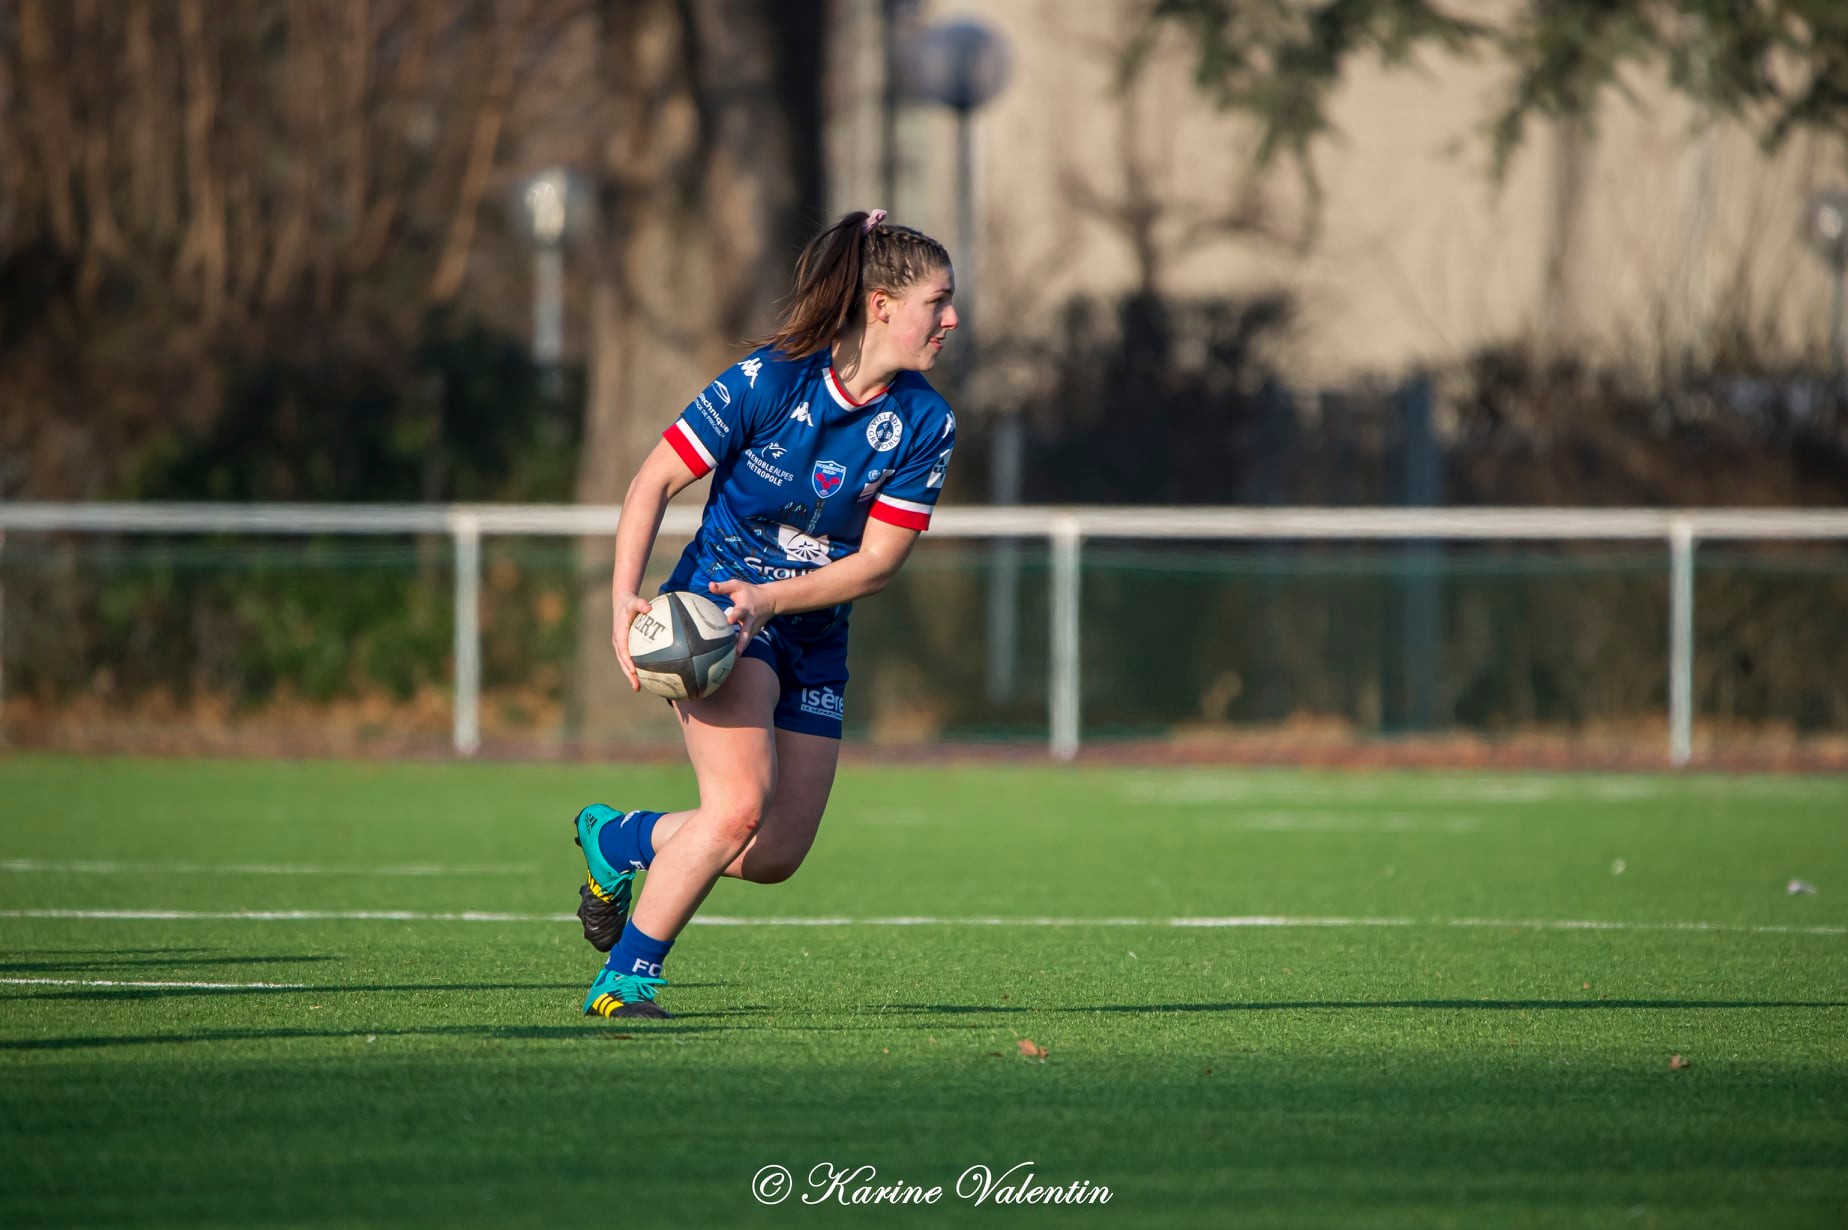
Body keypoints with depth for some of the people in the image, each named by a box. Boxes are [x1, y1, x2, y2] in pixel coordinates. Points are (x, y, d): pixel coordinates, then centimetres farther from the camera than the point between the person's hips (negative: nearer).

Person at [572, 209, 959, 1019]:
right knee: (740, 805, -25)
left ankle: (614, 838, 32)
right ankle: (625, 979, -11)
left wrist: (767, 599, -23)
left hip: (813, 637, 6)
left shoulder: (926, 425, -6)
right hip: (715, 604, -5)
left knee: (776, 855, 4)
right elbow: (654, 481, -11)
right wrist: (623, 600, -23)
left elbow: (878, 560, -8)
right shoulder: (769, 380, -17)